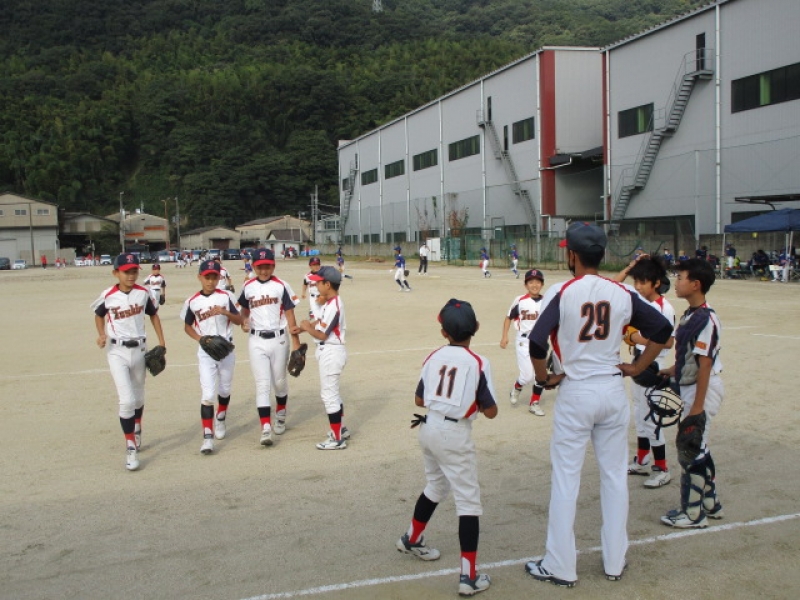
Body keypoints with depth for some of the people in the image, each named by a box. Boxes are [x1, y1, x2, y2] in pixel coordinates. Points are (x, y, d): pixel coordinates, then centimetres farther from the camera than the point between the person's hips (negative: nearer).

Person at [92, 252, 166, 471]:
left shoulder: (143, 293, -3)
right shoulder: (108, 296, -9)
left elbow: (153, 315, 11)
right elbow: (99, 315, 9)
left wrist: (161, 342, 8)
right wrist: (102, 335, -8)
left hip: (139, 349, 3)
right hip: (117, 352, -3)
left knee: (139, 398, 18)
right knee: (127, 400, -12)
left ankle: (136, 431, 45)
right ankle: (130, 448, -2)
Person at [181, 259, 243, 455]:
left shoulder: (226, 296, -3)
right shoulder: (192, 301, -2)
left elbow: (239, 320, -1)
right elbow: (187, 326, 9)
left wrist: (225, 312, -20)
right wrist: (200, 338, -9)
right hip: (205, 351, -1)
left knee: (225, 390, 15)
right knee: (208, 394, -9)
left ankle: (220, 419, 44)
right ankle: (207, 437, -6)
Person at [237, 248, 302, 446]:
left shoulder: (281, 286, -5)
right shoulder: (248, 287, 4)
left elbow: (290, 316, -4)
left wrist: (296, 342, -8)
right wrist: (244, 322, -2)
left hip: (278, 340, -1)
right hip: (257, 341, 1)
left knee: (279, 382, 12)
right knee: (262, 384, -4)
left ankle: (280, 414, 38)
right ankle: (265, 427, -8)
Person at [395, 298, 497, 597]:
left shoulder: (433, 357, 1)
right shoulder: (478, 363, -13)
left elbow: (419, 399, 9)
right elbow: (491, 412, -9)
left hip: (429, 428, 6)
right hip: (454, 434, -6)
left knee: (436, 486, 29)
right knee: (468, 501, 2)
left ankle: (411, 540, 46)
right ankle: (469, 577, 1)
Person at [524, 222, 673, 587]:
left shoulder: (561, 293, -12)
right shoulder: (622, 294, -1)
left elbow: (537, 343, -21)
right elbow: (662, 330, 2)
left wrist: (543, 378, -5)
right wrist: (637, 367, 7)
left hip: (575, 393, -4)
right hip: (613, 391, 4)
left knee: (565, 480, 6)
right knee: (614, 477, 14)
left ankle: (561, 567, 14)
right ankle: (614, 563, 25)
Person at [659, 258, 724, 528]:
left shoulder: (705, 319, -20)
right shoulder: (689, 315, 8)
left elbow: (704, 365, -22)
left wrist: (697, 406, -22)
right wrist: (667, 372, 15)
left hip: (701, 390, -10)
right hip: (690, 387, 10)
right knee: (698, 448, 19)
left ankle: (693, 513, 12)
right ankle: (710, 503, 34)